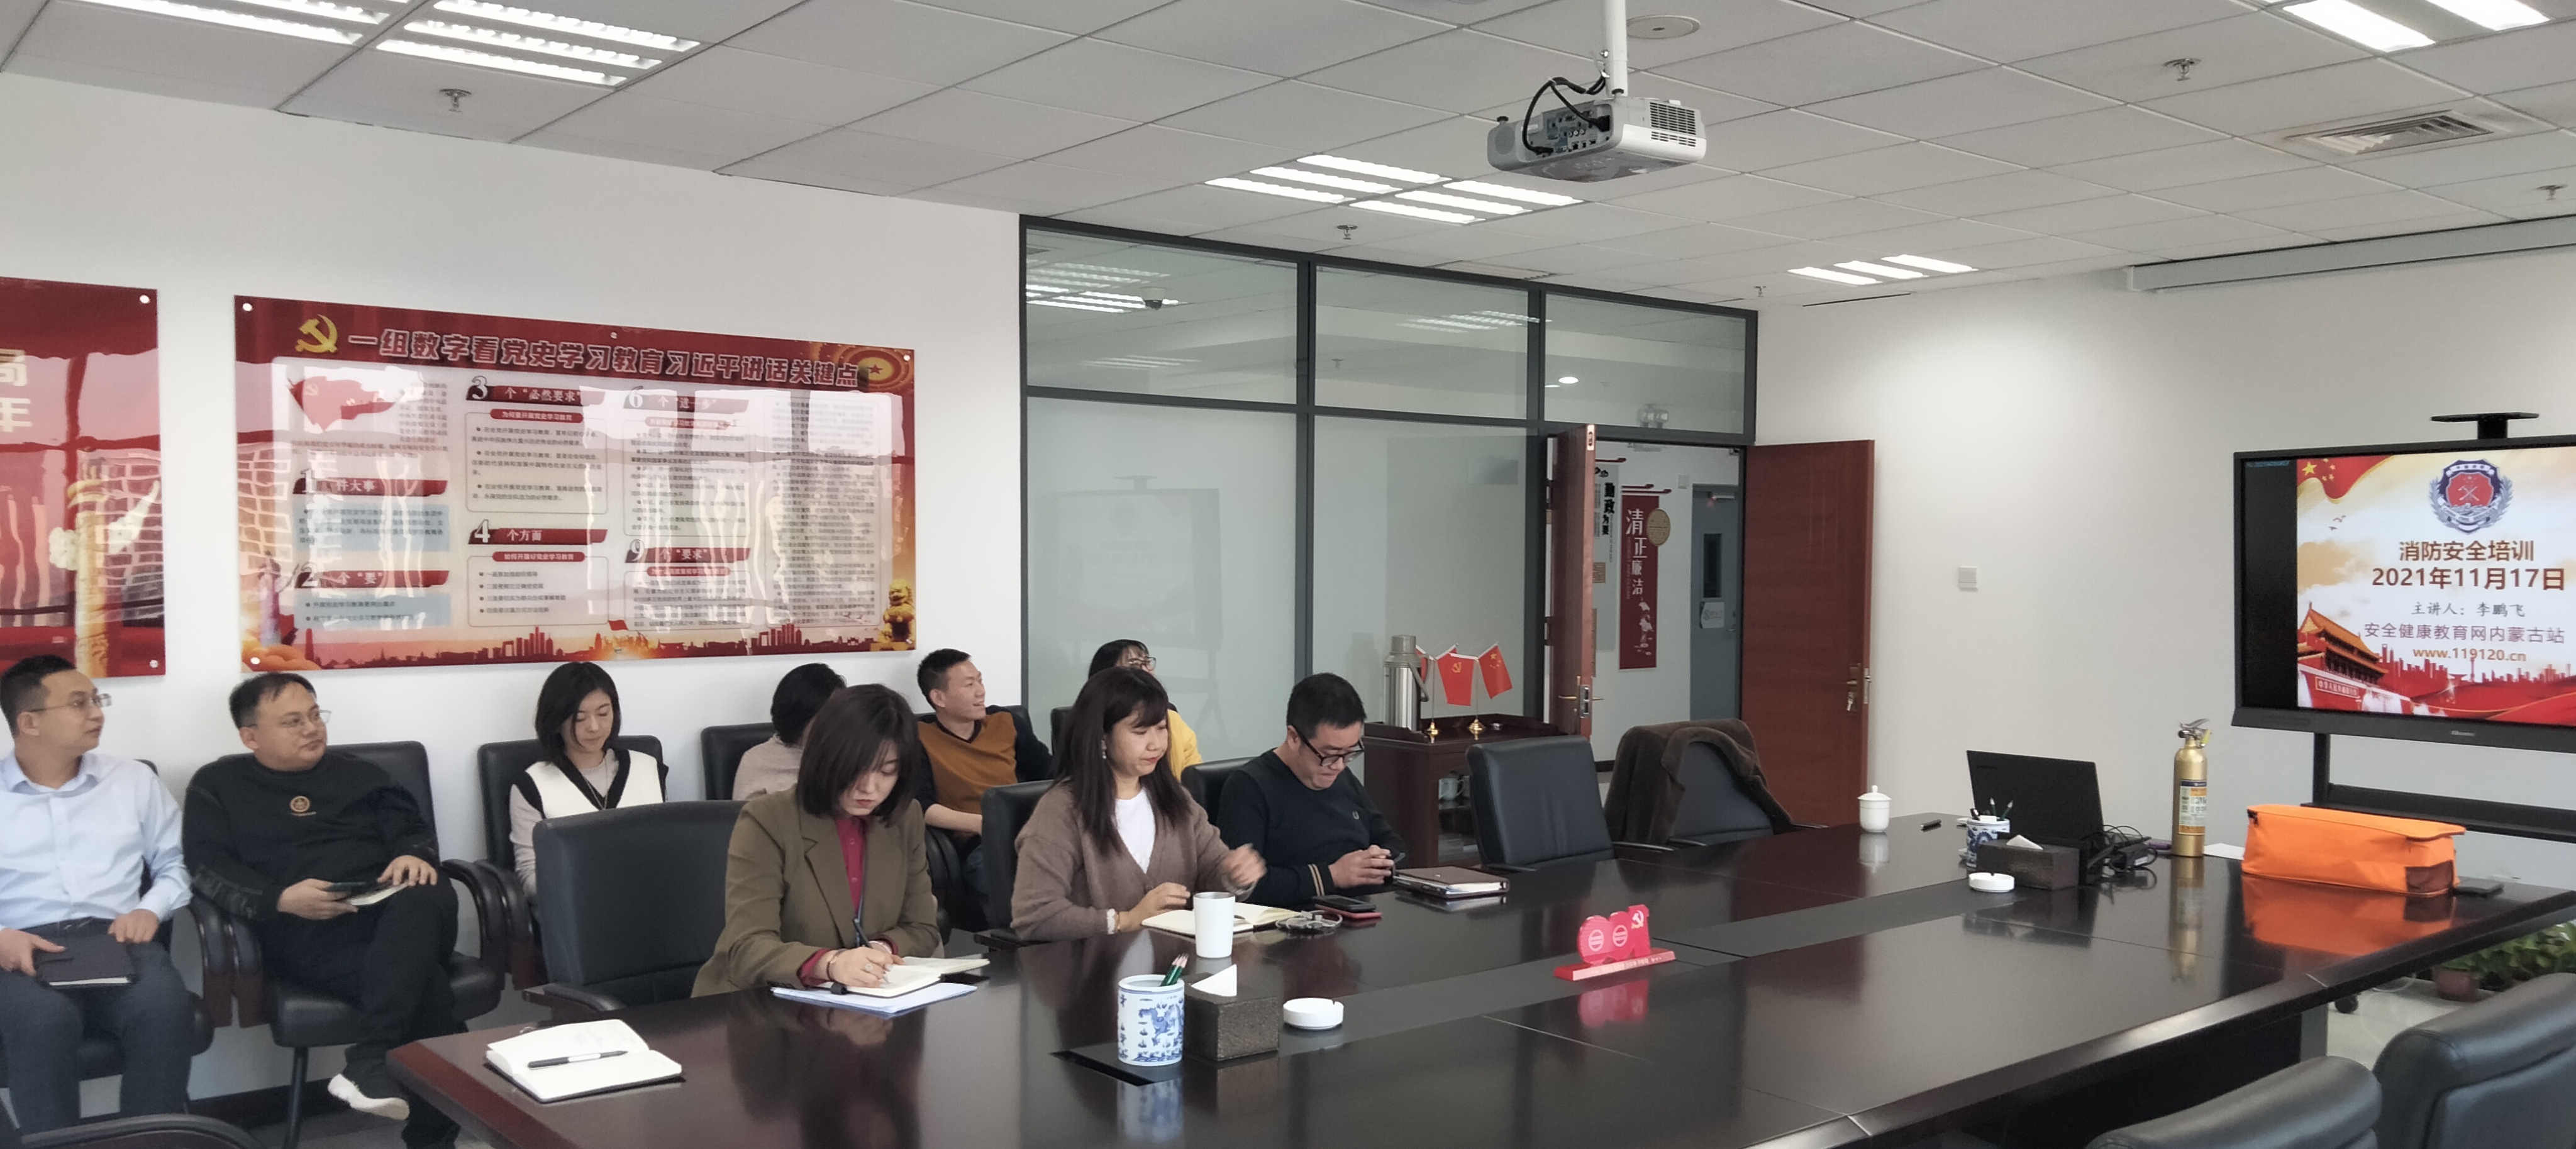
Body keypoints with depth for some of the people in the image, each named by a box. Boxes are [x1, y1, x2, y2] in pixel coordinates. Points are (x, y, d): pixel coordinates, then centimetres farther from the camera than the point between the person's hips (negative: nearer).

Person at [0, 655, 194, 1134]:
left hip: (118, 942, 1)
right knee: (44, 1019, -37)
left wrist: (150, 910, -3)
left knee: (164, 1007, -33)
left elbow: (176, 864, 18)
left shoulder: (133, 779, 18)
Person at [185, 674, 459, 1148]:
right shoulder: (218, 785, 16)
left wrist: (414, 855, -6)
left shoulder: (359, 774, 26)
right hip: (307, 933, -3)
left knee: (430, 898, -39)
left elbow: (413, 827, 20)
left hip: (391, 914, 3)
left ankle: (368, 1065, -42)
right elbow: (209, 869, 4)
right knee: (425, 988, -34)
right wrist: (281, 899, -15)